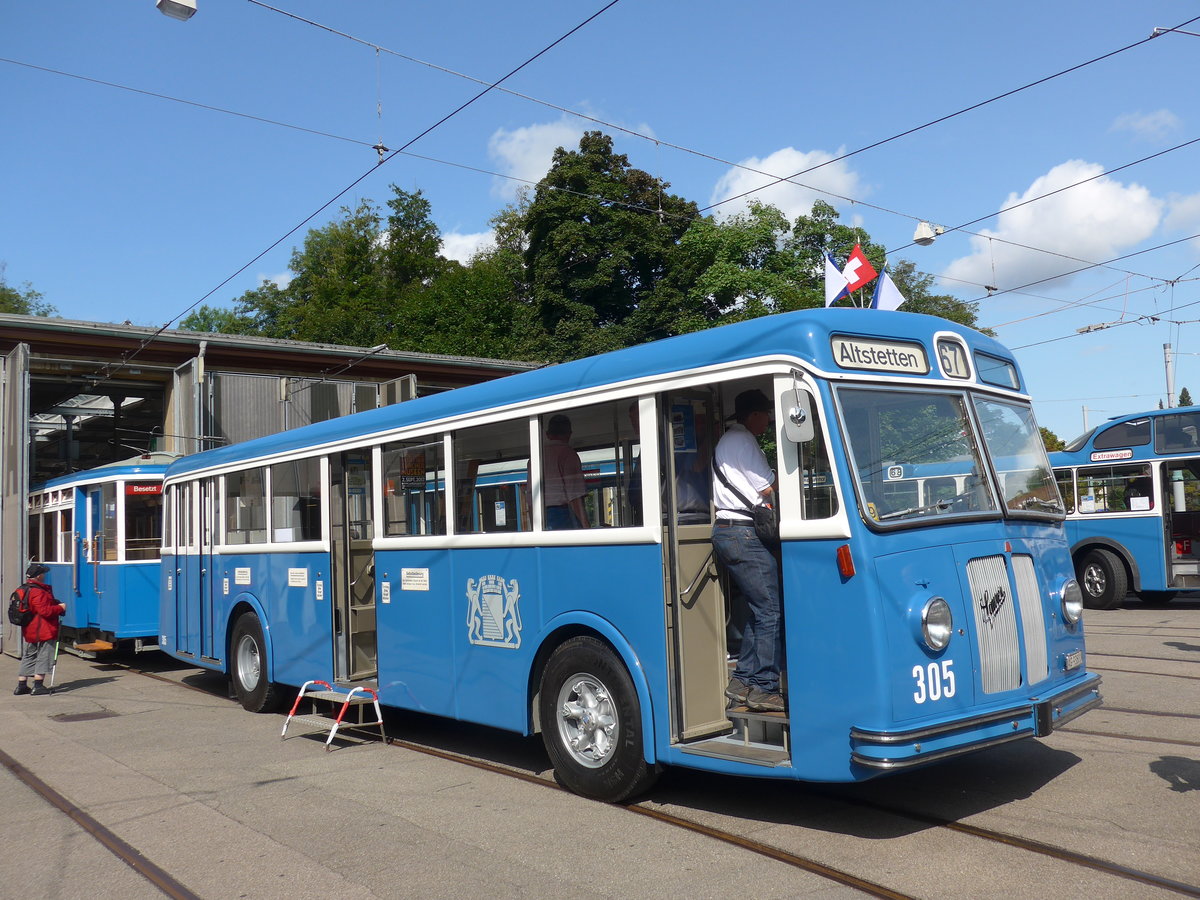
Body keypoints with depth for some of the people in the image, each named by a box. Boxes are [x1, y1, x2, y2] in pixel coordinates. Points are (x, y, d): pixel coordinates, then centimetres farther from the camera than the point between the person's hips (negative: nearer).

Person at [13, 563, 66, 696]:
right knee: (43, 657, -2)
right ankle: (38, 686, -2)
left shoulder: (23, 589, 12)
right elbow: (45, 611, -24)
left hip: (29, 631, 10)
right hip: (43, 631, -10)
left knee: (28, 657, 15)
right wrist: (60, 608, -10)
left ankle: (21, 686, 17)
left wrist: (55, 604, 17)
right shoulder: (38, 591, -20)